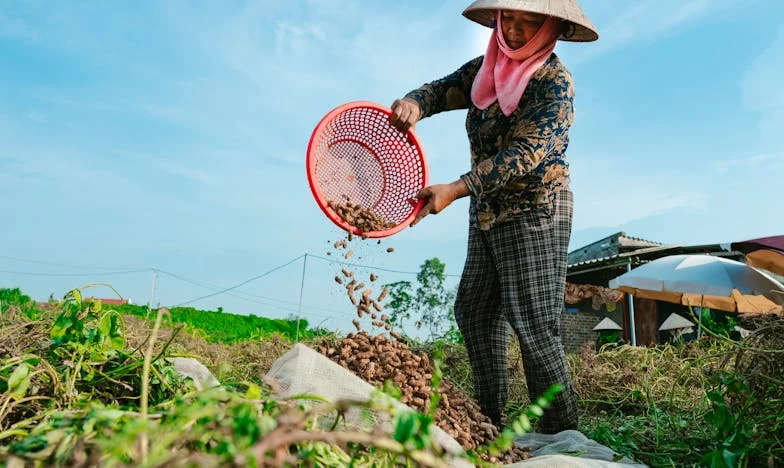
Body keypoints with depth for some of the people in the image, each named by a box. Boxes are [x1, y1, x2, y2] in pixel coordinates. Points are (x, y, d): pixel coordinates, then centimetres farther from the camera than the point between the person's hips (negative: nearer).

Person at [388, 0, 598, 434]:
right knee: (474, 313, 9)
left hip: (535, 214, -7)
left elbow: (522, 154, -22)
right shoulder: (486, 68, 9)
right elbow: (443, 89, 8)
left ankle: (561, 435, 8)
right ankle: (489, 425, 22)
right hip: (487, 214, 8)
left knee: (534, 326, -9)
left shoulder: (555, 82, -12)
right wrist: (414, 103, -17)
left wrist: (455, 190, -29)